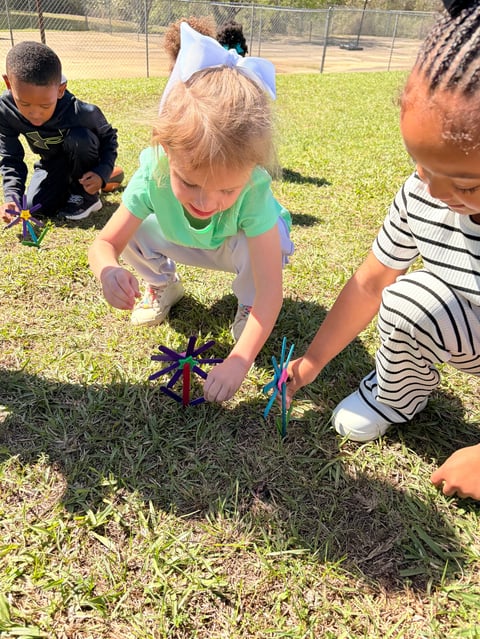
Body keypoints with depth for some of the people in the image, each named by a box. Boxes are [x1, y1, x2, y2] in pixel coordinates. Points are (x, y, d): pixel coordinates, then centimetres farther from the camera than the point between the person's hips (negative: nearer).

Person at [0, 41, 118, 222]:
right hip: (51, 162, 3)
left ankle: (85, 196, -11)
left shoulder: (81, 112, -36)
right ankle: (68, 183, 18)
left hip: (80, 157, -2)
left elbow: (109, 137, -16)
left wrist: (103, 172, -33)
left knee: (79, 138, -35)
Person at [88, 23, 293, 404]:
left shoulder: (254, 191, -41)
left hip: (240, 244, -2)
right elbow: (105, 243, -27)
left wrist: (239, 361, -50)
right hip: (188, 243, 3)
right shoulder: (153, 173, -34)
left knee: (271, 242, -36)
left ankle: (248, 306, -3)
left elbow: (271, 290, -43)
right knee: (132, 227, -21)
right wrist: (108, 270, -52)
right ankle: (163, 286, 10)